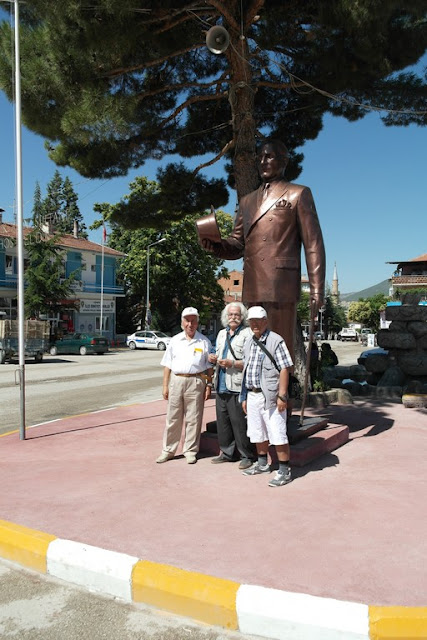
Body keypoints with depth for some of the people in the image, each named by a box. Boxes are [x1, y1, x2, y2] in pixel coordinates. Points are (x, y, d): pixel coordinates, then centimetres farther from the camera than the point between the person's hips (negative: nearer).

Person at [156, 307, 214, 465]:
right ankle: (168, 450, 17)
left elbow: (209, 367, 6)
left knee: (193, 419, 3)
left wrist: (208, 385, -1)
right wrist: (165, 385, 5)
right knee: (173, 418, 7)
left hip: (196, 382, -2)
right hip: (176, 380, 2)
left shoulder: (204, 342, 5)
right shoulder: (175, 340, 10)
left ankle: (190, 451, 16)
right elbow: (167, 365, 10)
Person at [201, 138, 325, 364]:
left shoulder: (298, 194, 10)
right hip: (251, 288, 5)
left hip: (281, 286, -5)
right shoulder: (247, 201, 26)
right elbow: (237, 244, 21)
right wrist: (214, 245, -2)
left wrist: (316, 290, -7)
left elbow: (313, 244, 2)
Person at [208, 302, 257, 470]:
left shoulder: (247, 334, -6)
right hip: (221, 385, 7)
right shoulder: (222, 334, 18)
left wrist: (233, 364, -21)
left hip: (236, 386, -7)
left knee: (239, 422, -3)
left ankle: (247, 456, 10)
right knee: (222, 420, 13)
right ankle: (227, 452, 26)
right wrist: (213, 358, 9)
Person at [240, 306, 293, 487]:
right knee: (258, 433, 18)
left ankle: (284, 471, 6)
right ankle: (262, 464, 34)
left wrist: (282, 396, -19)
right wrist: (244, 397, 16)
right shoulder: (248, 343, 14)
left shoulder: (276, 341, -9)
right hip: (252, 395, 8)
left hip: (270, 396, -7)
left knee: (277, 435, -4)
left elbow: (284, 369, -13)